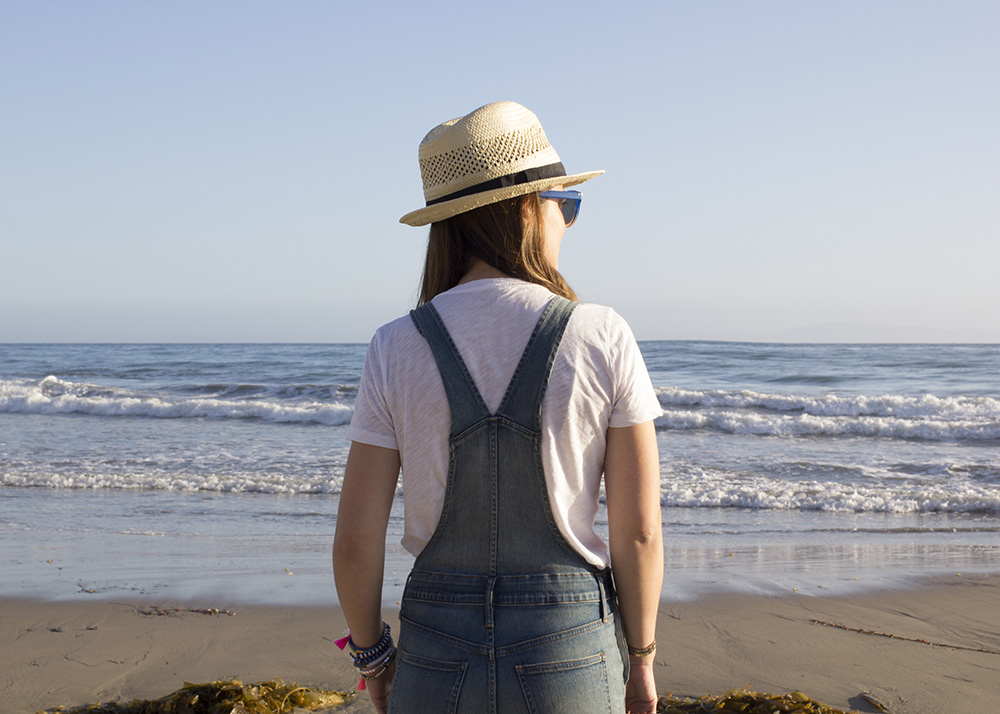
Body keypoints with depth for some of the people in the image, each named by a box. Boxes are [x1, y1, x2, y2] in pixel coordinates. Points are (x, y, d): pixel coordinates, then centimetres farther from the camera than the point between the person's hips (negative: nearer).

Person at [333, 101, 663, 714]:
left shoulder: (397, 350, -8)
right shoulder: (604, 340, -10)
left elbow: (356, 537, -6)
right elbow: (640, 530, -8)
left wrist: (372, 654, 11)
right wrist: (641, 658, 7)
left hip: (440, 662, 1)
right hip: (570, 655, -1)